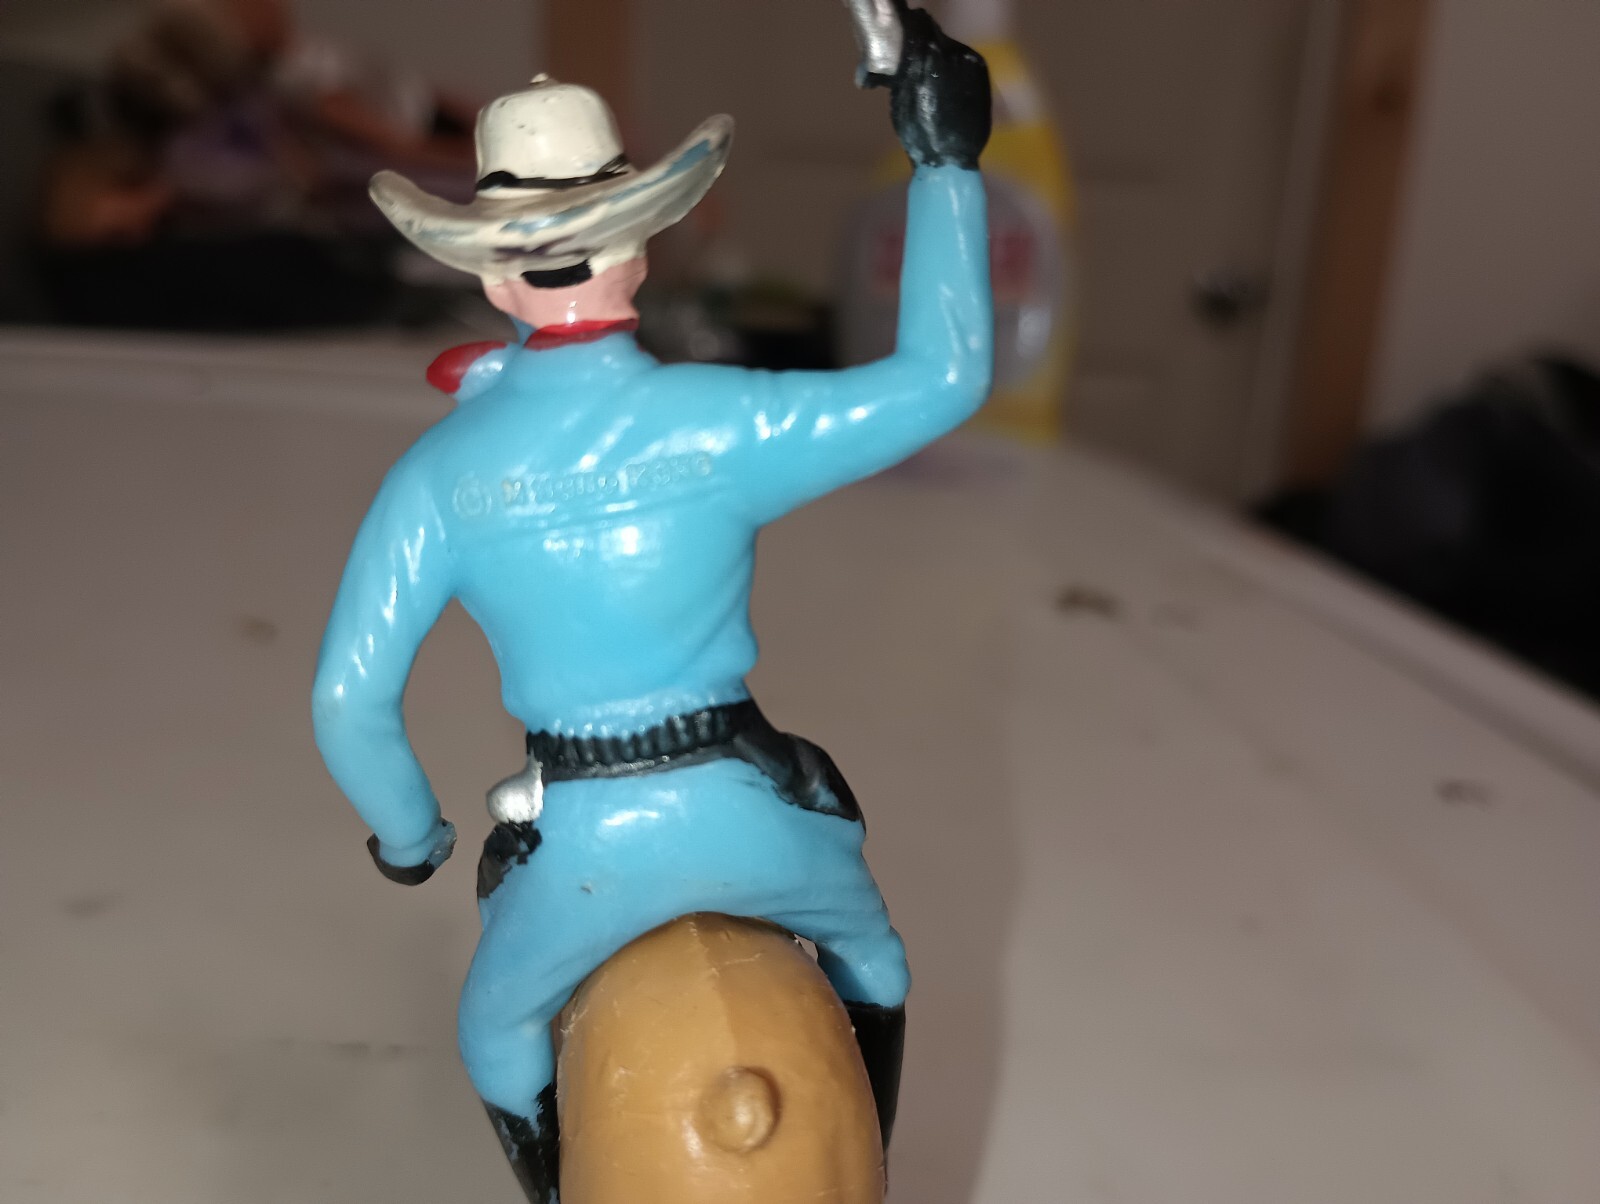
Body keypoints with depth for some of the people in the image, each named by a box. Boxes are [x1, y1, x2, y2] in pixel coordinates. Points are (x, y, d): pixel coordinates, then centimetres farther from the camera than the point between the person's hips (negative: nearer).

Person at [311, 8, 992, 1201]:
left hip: (582, 835, 0)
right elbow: (945, 377, -10)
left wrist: (409, 837, 11)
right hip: (745, 811, 0)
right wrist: (948, 162, -6)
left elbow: (350, 700, -7)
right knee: (869, 947, 35)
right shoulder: (722, 420, -15)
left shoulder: (441, 470, -9)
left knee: (498, 1028, 33)